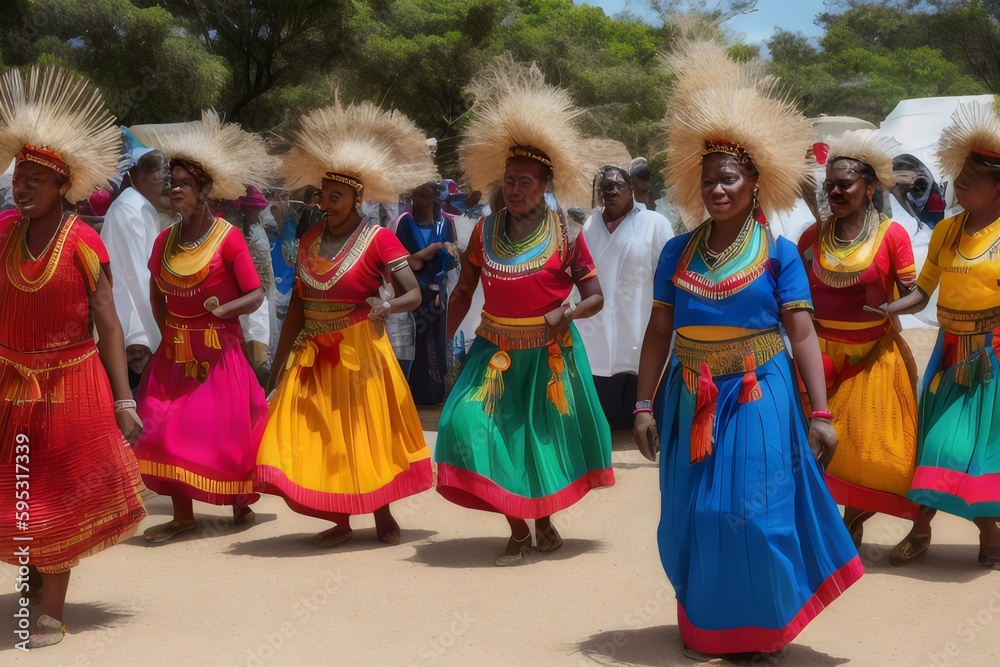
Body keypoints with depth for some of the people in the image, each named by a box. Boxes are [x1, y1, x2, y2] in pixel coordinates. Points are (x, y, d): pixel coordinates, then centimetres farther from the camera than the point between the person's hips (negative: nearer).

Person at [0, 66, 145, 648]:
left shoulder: (84, 243, -11)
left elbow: (109, 326, -10)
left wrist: (124, 400, -11)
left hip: (69, 382, -3)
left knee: (58, 493, 6)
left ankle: (51, 614, 15)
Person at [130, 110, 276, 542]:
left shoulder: (228, 238, -11)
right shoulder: (165, 240, 4)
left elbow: (256, 297, -12)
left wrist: (221, 309, -27)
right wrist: (167, 329, 8)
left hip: (218, 350, -5)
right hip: (174, 351, 5)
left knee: (226, 430, 1)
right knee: (169, 429, 0)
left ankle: (240, 504, 20)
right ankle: (182, 514, 9)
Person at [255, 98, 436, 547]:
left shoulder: (378, 239, -9)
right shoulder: (309, 239, 7)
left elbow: (414, 295, -17)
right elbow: (296, 308, 10)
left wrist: (387, 306, -39)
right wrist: (277, 366, 9)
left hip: (359, 353, -5)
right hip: (312, 355, 5)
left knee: (366, 434, 3)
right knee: (315, 438, 1)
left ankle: (383, 516, 18)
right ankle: (339, 520, 13)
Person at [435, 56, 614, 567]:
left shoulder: (566, 236, -7)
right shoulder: (485, 230, 1)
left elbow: (595, 297, -4)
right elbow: (463, 293, 7)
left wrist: (567, 313, -24)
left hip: (549, 353, -2)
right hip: (496, 351, 2)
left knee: (548, 437, 7)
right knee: (471, 424, -12)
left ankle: (543, 517, 35)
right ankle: (517, 529, 0)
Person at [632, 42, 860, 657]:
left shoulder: (778, 253, -3)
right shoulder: (679, 252, 4)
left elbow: (802, 334, -6)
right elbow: (659, 331, 6)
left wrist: (820, 413, -11)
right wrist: (645, 405, 2)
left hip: (759, 398, -3)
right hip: (692, 400, 3)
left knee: (754, 514, -2)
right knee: (694, 515, 9)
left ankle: (760, 631, 17)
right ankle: (702, 626, 27)